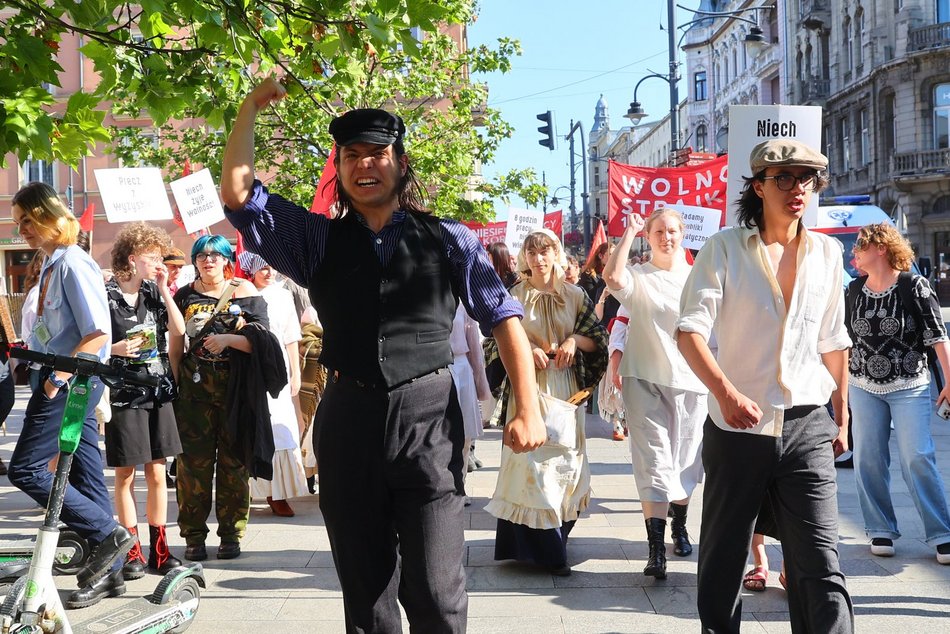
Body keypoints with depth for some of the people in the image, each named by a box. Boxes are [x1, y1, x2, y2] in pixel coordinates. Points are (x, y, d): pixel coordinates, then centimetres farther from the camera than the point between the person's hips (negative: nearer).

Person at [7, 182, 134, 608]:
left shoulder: (73, 263, -14)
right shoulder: (52, 263, 15)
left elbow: (99, 333, -20)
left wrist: (60, 375, -20)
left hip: (72, 381, -9)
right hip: (67, 380, 9)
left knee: (25, 468, -10)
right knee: (87, 477, 10)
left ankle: (106, 534, -6)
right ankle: (108, 571, 14)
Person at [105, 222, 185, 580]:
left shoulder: (154, 291, 8)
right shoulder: (106, 295, -6)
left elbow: (178, 331, -2)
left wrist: (164, 289, -4)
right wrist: (117, 349, -20)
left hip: (158, 392, 4)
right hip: (123, 394, -4)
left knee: (157, 473, 7)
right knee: (125, 474, 3)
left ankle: (158, 550, 14)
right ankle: (132, 552, 10)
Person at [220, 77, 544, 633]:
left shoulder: (447, 239, 4)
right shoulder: (319, 240, 9)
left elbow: (504, 317, 2)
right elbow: (238, 193, 4)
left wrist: (529, 408, -6)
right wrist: (252, 108, 2)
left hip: (428, 418, -2)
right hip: (349, 419, 3)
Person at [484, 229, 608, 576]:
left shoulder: (574, 296, 7)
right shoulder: (514, 296, 3)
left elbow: (599, 339, 10)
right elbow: (497, 342, 3)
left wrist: (575, 339, -10)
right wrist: (525, 349, -14)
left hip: (565, 384, 2)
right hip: (528, 386, -2)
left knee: (564, 458, 5)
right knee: (531, 459, -7)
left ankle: (556, 538, 18)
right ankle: (547, 551, -4)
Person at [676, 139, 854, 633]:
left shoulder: (827, 252, 7)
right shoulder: (725, 248, -4)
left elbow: (833, 342, 17)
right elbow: (690, 330, -13)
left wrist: (841, 418, 17)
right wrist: (725, 392, -29)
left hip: (807, 427, 2)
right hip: (737, 426, -1)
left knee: (820, 563, -5)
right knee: (723, 556, 11)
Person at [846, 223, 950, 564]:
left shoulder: (914, 286, -8)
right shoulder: (854, 291, 6)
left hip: (909, 388, -4)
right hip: (863, 388, 5)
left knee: (917, 459, -8)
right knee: (868, 460, 3)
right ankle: (881, 530, 14)